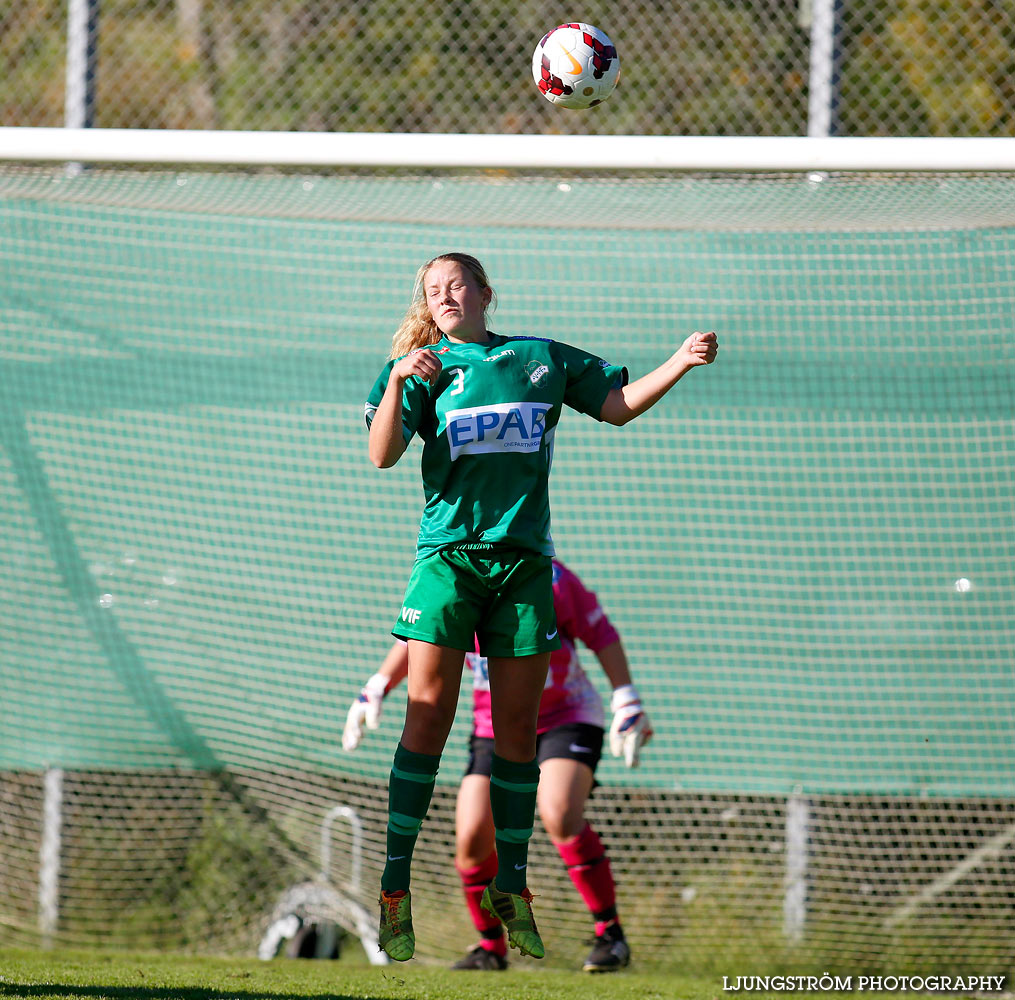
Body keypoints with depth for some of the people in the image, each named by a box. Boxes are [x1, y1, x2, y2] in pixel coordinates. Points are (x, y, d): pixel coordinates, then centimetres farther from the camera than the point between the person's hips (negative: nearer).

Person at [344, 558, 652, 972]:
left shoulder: (550, 580, -18)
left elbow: (601, 635, -9)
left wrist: (627, 703, -10)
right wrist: (375, 689, 5)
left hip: (566, 717, -4)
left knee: (559, 816, -29)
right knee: (471, 839, -8)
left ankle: (610, 934, -16)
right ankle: (490, 946, 15)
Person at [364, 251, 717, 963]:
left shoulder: (543, 360, 16)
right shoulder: (430, 369, 9)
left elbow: (619, 404, 21)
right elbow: (382, 455, -3)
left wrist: (681, 363, 6)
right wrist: (398, 382, -18)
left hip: (524, 556, 2)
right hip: (449, 551, -2)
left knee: (518, 728, 3)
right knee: (428, 717, -10)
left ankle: (512, 888, 10)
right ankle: (394, 890, -10)